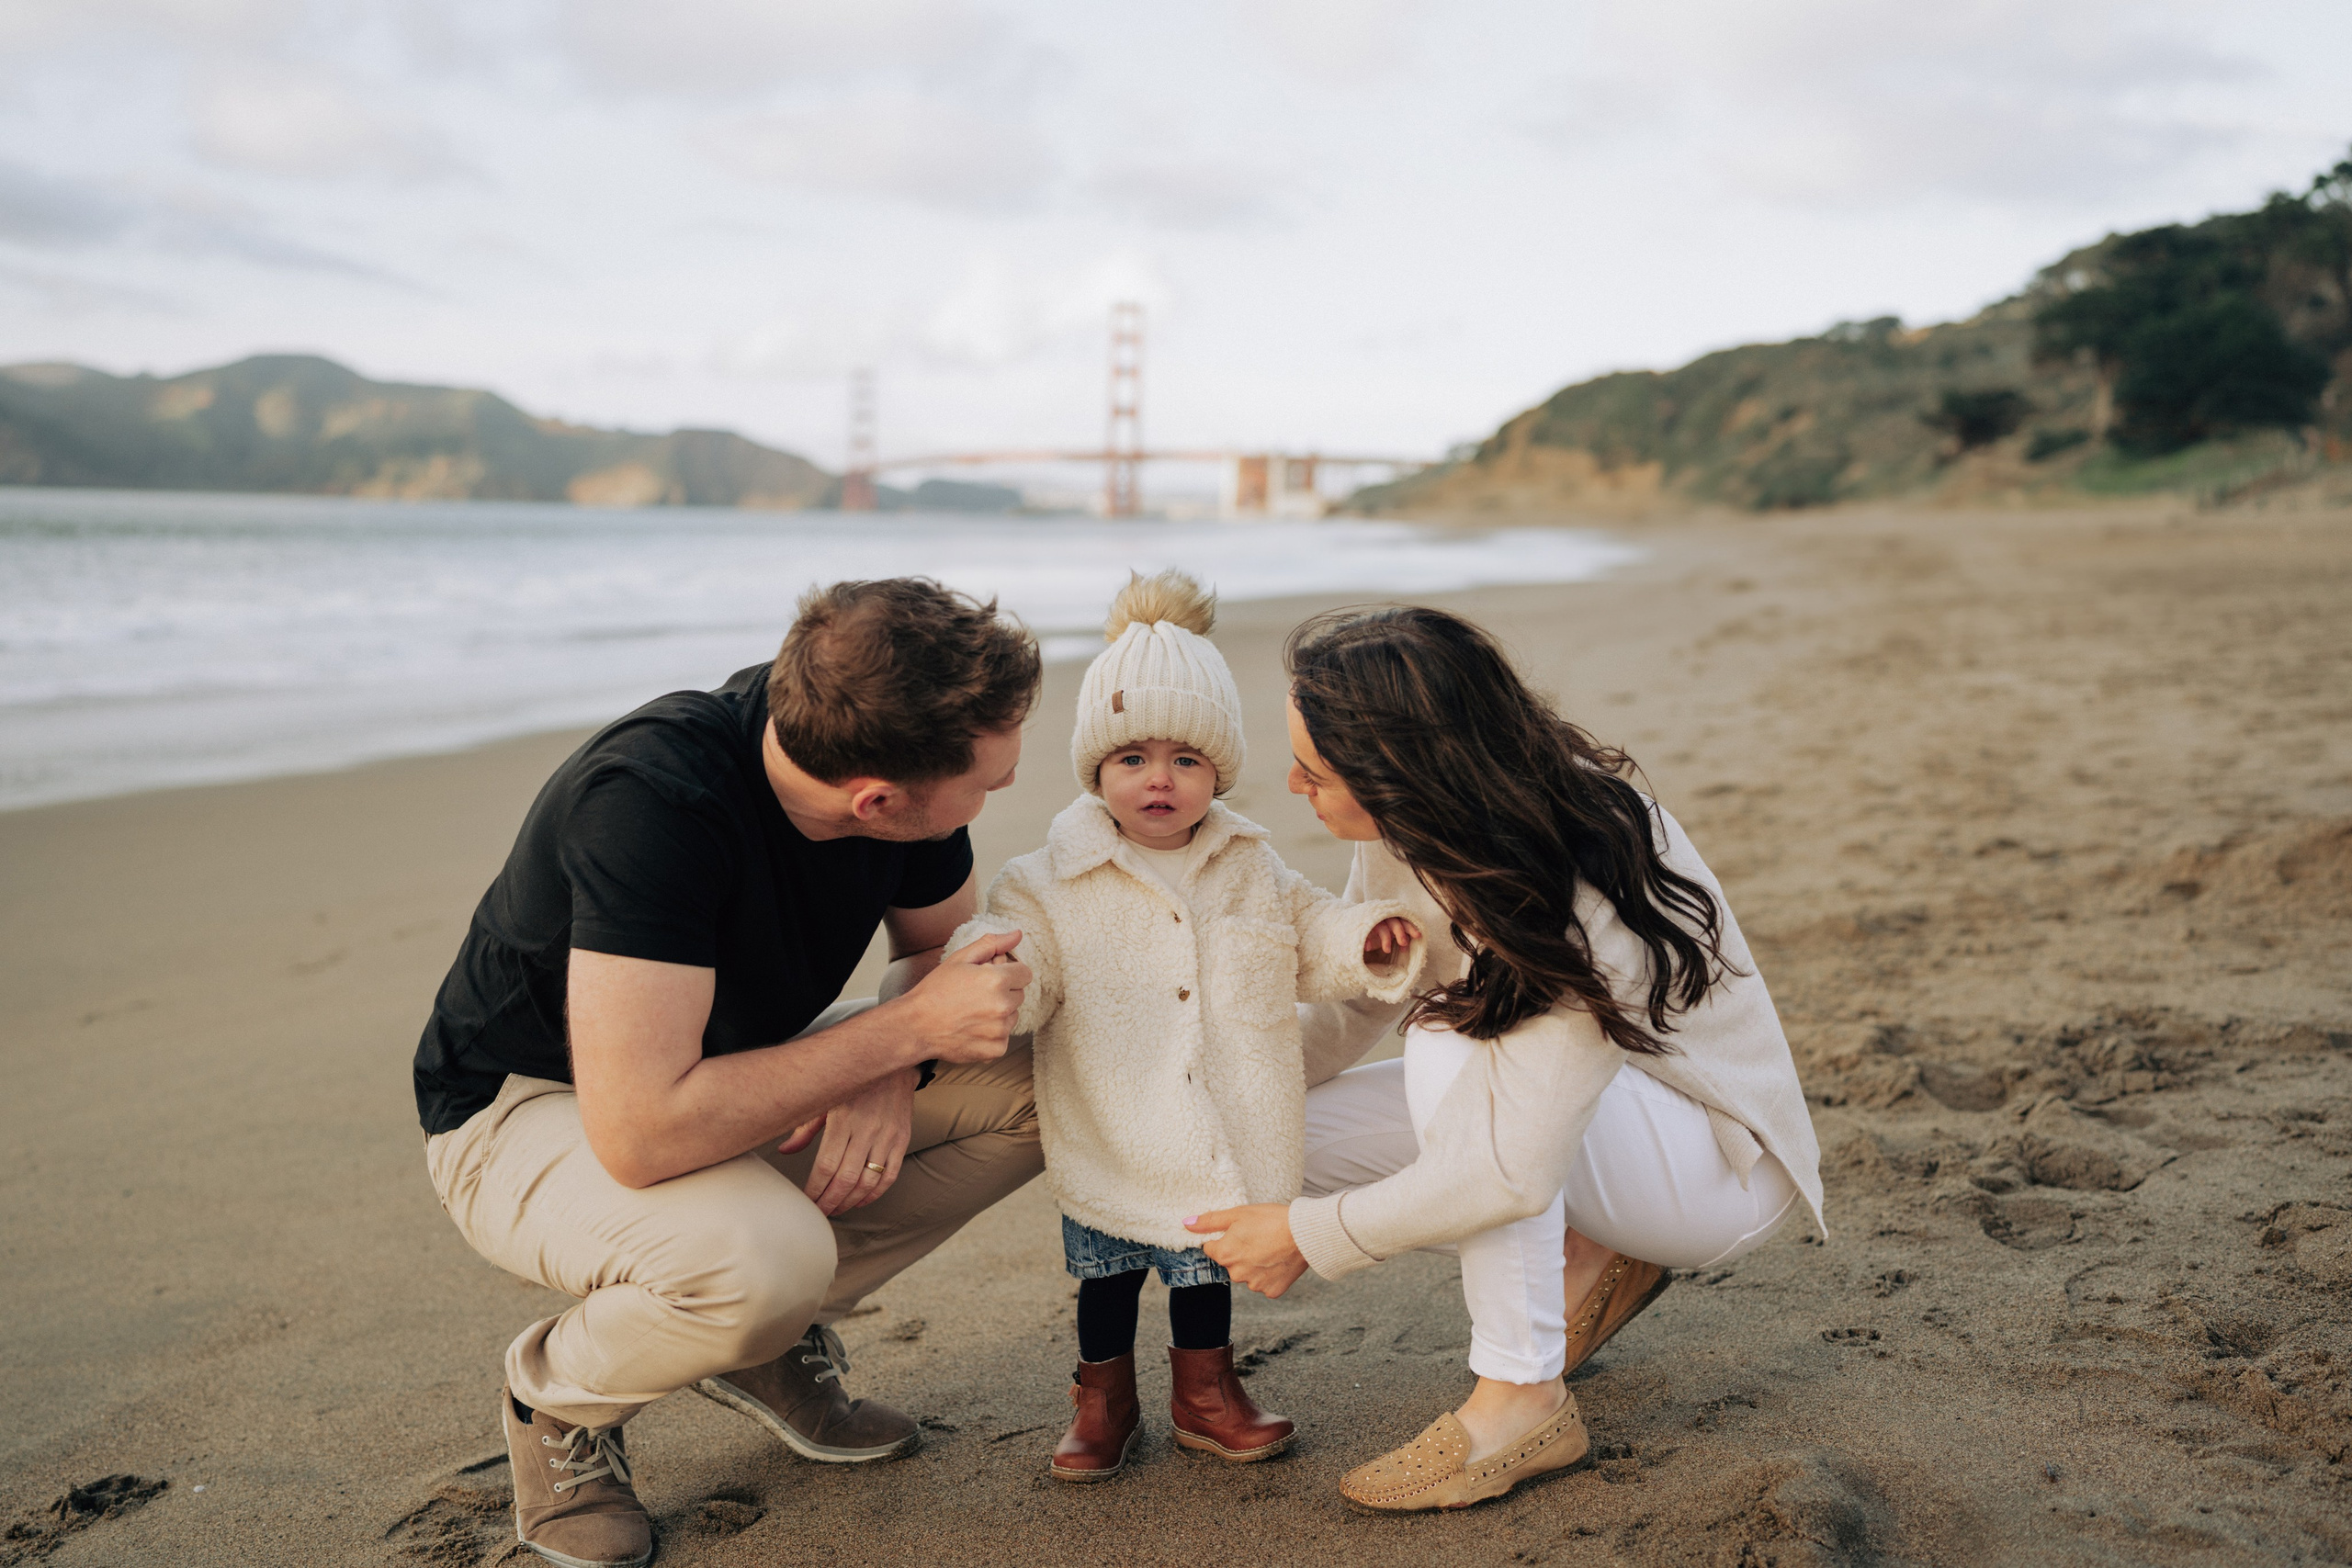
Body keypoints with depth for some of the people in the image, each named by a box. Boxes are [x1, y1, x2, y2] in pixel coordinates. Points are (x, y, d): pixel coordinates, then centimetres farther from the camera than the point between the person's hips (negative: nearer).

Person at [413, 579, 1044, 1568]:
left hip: (724, 1074, 7)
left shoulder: (885, 741, -17)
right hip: (528, 1108, -6)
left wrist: (891, 1075, -20)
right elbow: (640, 1135, -41)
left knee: (1027, 1086, -11)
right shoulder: (649, 803, -38)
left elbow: (941, 943, 2)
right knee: (762, 1255, -37)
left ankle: (772, 1338, 6)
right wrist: (904, 1028, -33)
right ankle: (558, 1394, -2)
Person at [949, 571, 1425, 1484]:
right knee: (1105, 1274, 12)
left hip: (1223, 1144, 3)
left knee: (1208, 1262, 17)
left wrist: (1367, 943, -8)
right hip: (1113, 1155, -2)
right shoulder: (1050, 885, -9)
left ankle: (1206, 1391, 37)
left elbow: (1308, 942, 12)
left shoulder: (1252, 870, 3)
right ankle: (1102, 1399, 32)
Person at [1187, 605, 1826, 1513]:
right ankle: (1588, 1261, 6)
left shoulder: (1582, 892, -36)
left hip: (1717, 1164, -7)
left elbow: (1516, 1172, -35)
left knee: (1451, 1038, -34)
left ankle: (1521, 1402, -23)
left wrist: (1310, 1237, -26)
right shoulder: (1417, 830, -14)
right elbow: (1355, 1000, 3)